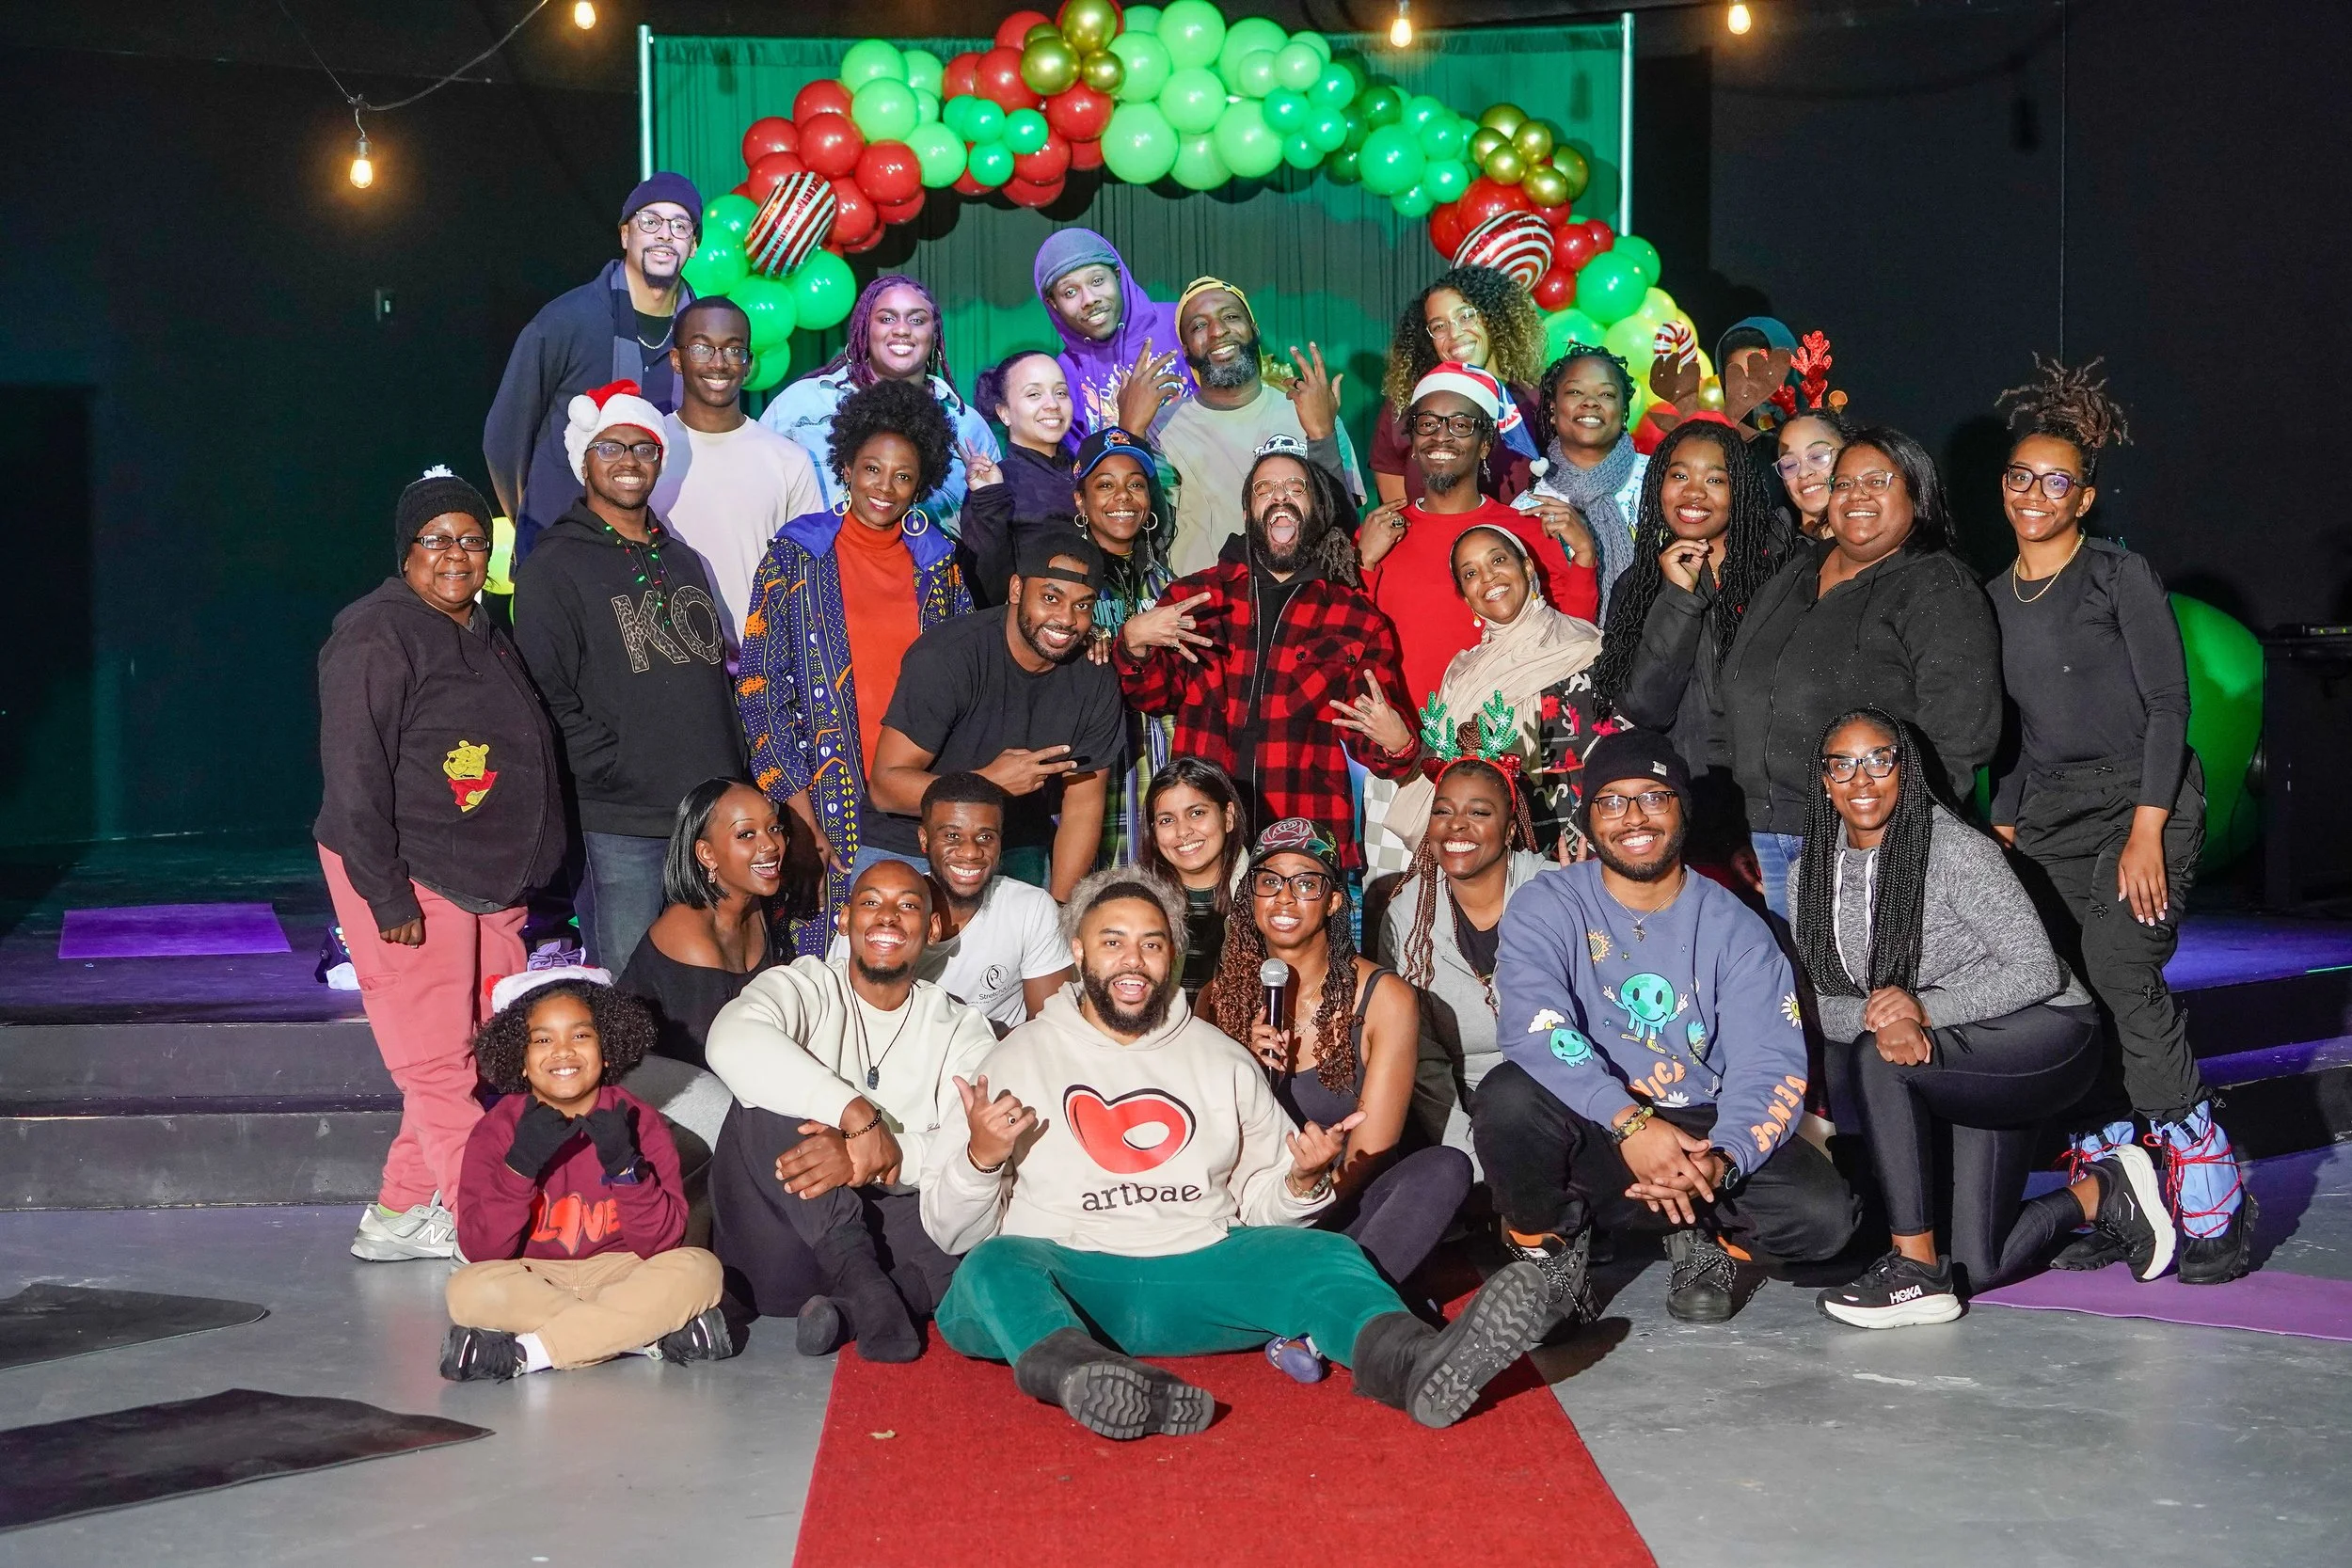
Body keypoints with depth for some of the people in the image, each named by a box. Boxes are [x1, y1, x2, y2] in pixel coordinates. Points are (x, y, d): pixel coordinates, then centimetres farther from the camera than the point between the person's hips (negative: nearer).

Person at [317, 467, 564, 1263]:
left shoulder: (487, 635, 16)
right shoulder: (376, 637, -12)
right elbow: (355, 775, -17)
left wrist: (532, 868, 20)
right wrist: (386, 895, -20)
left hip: (490, 881, 9)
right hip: (407, 878, -9)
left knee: (485, 1053, 9)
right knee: (438, 1060, -6)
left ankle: (401, 1214, 19)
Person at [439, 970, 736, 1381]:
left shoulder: (637, 1122, -5)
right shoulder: (495, 1132, -5)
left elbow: (663, 1242, -10)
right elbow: (481, 1250, -14)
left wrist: (624, 1166, -26)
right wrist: (521, 1165, -26)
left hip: (622, 1275, 1)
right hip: (530, 1282, -1)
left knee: (699, 1269, -27)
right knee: (469, 1291, -32)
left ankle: (527, 1352, -24)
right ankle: (648, 1335, -24)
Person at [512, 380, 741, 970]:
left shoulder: (682, 562, 19)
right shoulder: (554, 567, -2)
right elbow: (551, 698, -9)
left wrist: (733, 783, 10)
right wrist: (616, 770, -15)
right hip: (622, 828, -6)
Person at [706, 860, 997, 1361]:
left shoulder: (962, 1030, 11)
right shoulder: (804, 987, 5)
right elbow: (733, 1041, -22)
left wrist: (878, 1154, -28)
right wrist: (856, 1114, -29)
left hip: (886, 1235, 1)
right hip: (776, 1252, -1)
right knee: (768, 1094, -26)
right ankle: (869, 1288, -32)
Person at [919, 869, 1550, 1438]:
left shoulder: (1224, 1061, 19)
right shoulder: (1022, 1057, 11)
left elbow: (1260, 1202, 19)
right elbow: (950, 1229, 7)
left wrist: (1301, 1181, -3)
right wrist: (981, 1155, -13)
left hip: (1201, 1273, 2)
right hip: (1069, 1282, -2)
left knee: (1320, 1254, -23)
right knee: (995, 1268, -34)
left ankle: (1415, 1365, -53)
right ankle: (1088, 1380, -64)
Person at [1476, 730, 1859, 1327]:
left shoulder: (1736, 929, 2)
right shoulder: (1546, 909, -3)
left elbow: (1768, 1068, -8)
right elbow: (1533, 1026, -22)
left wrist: (1722, 1161, -30)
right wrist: (1629, 1122, -36)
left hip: (1702, 1129, 2)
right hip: (1586, 1131, -1)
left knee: (1822, 1214, -24)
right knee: (1509, 1095, -34)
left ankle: (1701, 1232, 9)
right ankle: (1549, 1246, -4)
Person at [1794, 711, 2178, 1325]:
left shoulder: (1957, 850, -17)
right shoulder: (1809, 876, 0)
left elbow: (2038, 969, -19)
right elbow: (1824, 1005, -3)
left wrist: (1925, 1008, -30)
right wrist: (1883, 1020, -25)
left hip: (2046, 1034, -7)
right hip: (1961, 1066, 7)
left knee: (1877, 1059, -32)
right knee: (1978, 1269, 3)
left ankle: (1917, 1270, -23)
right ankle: (2101, 1191, 30)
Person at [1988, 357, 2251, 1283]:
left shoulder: (2122, 577, -2)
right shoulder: (1994, 599, 14)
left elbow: (2168, 704, -7)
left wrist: (2146, 828, -16)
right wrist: (2004, 828, 11)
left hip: (2141, 801, -6)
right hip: (2049, 814, 6)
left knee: (2121, 976, -22)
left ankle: (2212, 1196, -14)